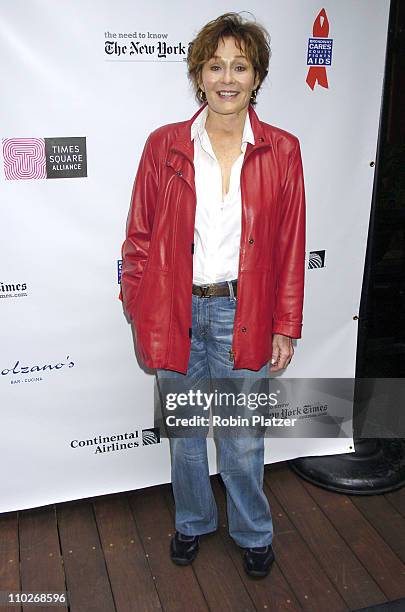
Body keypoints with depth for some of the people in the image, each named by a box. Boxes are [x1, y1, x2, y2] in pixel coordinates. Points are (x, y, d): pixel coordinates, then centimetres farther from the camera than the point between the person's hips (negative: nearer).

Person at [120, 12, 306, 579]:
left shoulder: (281, 151, -1)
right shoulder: (164, 145, -1)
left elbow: (291, 248, 0)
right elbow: (140, 236, 2)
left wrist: (286, 327, 0)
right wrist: (140, 315, 0)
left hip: (244, 314, -1)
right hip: (178, 312, 1)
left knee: (243, 440, 11)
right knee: (184, 431, 18)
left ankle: (254, 532, 39)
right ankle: (193, 521, 44)